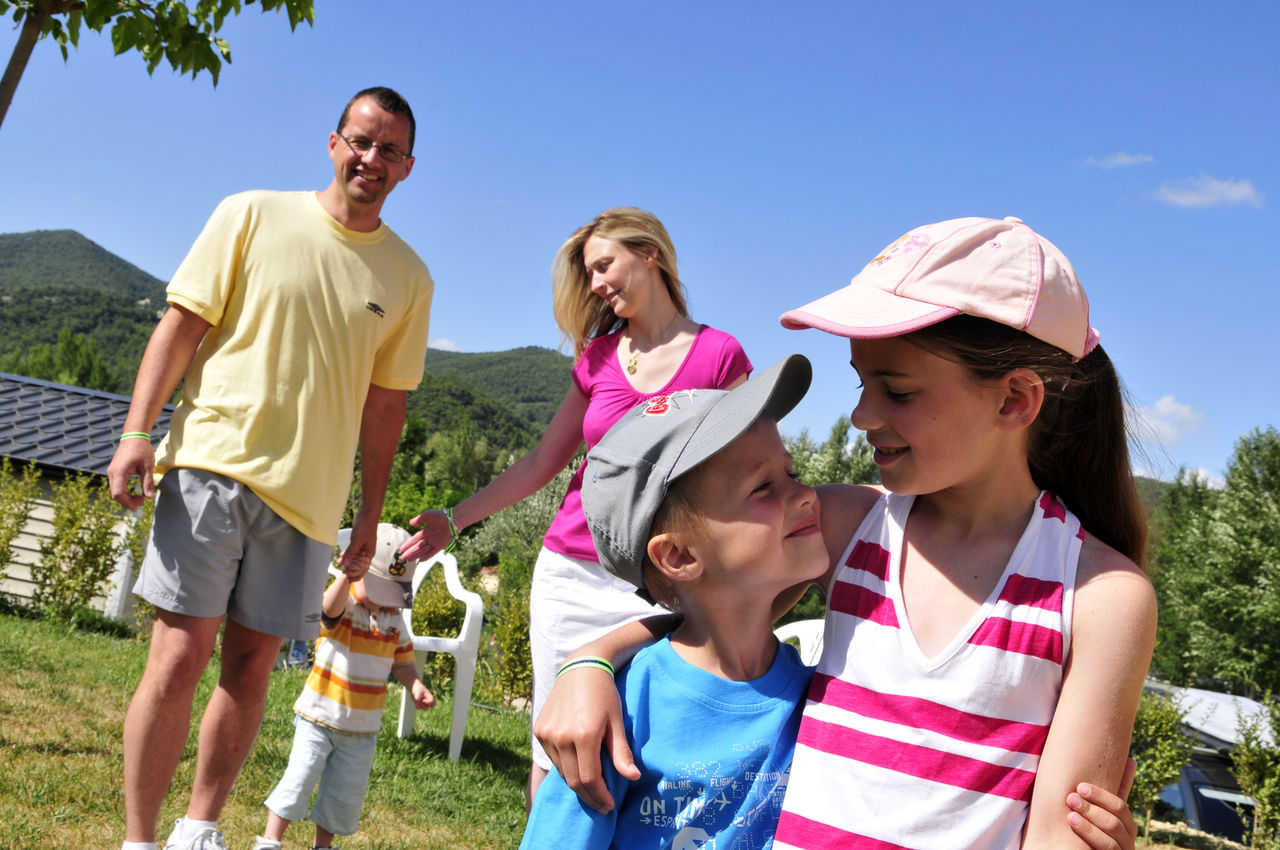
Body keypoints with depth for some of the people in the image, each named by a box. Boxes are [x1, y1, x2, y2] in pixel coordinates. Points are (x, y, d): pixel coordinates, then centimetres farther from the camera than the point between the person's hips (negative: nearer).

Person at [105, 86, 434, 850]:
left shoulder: (408, 278, 9)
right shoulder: (252, 215, 4)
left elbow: (384, 404, 12)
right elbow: (182, 324, 2)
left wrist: (371, 514, 11)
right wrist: (138, 430, -9)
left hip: (306, 494, 2)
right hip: (211, 464, -2)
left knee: (251, 664, 5)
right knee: (181, 653, -6)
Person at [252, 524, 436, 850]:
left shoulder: (395, 619, 3)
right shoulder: (343, 605, -15)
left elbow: (402, 660, 10)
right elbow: (330, 609, -39)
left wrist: (415, 685, -11)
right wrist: (347, 575, -58)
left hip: (363, 728, 5)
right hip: (319, 716, -5)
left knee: (346, 793, 12)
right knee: (300, 778, -8)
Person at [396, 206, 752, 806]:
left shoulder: (719, 356, -2)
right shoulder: (598, 357, 10)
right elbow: (543, 461, 14)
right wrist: (455, 518, 10)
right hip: (569, 574, 4)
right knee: (551, 762, 8)